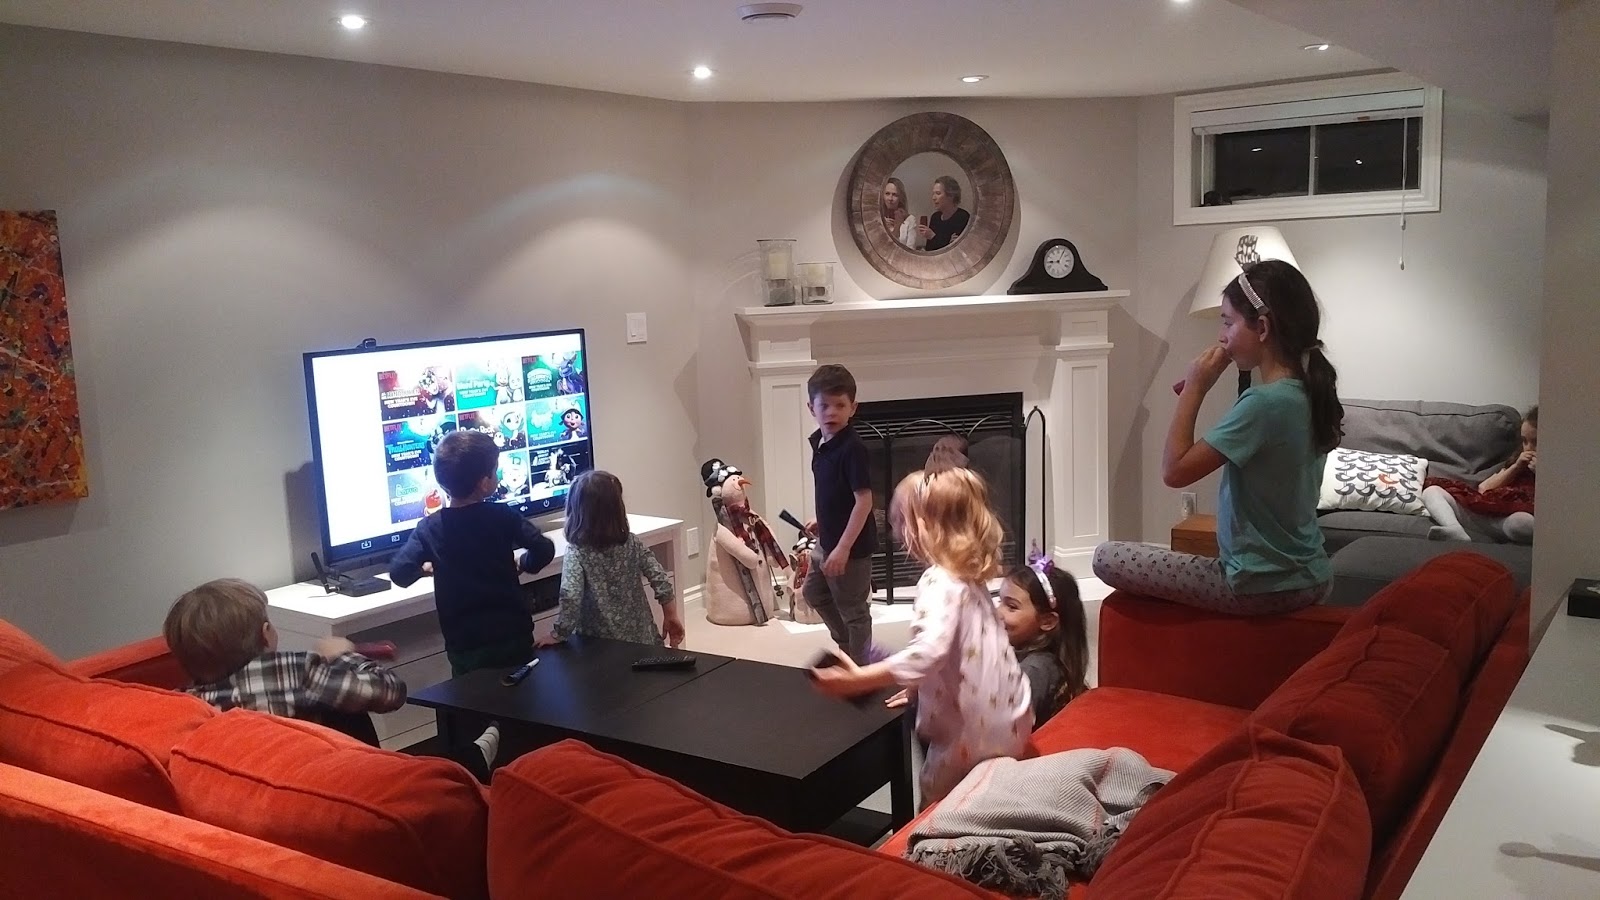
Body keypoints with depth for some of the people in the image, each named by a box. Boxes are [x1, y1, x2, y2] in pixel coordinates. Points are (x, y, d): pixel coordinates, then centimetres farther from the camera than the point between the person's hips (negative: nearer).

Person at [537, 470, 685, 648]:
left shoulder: (576, 552, -15)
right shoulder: (632, 542, -5)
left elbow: (570, 597, -26)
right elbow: (661, 580, -5)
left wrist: (559, 635, -14)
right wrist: (671, 616, 6)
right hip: (641, 638, 3)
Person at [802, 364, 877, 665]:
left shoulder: (852, 448, -24)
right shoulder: (818, 441, 2)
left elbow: (864, 500, -26)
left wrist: (843, 548, -27)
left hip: (851, 546, -10)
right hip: (826, 540, 10)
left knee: (853, 611, 7)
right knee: (813, 592, 27)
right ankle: (847, 645, 45)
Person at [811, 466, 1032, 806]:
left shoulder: (939, 582, -20)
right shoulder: (968, 575, 9)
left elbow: (928, 651, -36)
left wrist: (859, 680, -38)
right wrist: (919, 685, 18)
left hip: (975, 727, -9)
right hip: (1003, 715, 9)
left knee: (935, 799, 3)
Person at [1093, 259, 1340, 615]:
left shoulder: (1263, 403, -24)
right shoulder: (1309, 393, 4)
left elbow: (1174, 471, -20)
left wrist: (1194, 389, -13)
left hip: (1261, 585, -9)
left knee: (1106, 557, -1)